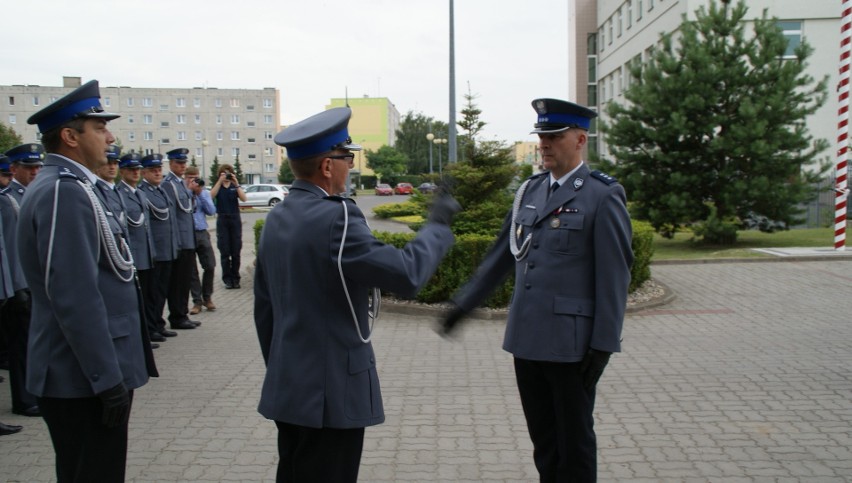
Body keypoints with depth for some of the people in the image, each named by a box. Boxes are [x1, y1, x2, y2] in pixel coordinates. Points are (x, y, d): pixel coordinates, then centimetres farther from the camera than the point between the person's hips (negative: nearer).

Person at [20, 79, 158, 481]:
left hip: (77, 373, 10)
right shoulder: (65, 192, -19)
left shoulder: (62, 186, 13)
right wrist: (108, 379, -22)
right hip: (86, 377, -10)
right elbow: (74, 297, -25)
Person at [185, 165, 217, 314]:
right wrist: (190, 190, -12)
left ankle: (207, 297, 19)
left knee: (210, 266, 1)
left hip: (202, 233, 3)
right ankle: (197, 301, 13)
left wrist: (200, 193, -5)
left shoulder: (204, 193, 11)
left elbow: (211, 211, 0)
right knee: (191, 270, 4)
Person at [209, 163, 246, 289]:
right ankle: (227, 278, 4)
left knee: (236, 251, 1)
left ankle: (235, 278, 8)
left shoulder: (235, 187, 9)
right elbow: (211, 196, -14)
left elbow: (243, 198, -8)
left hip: (235, 219, 1)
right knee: (224, 251, -1)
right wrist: (220, 181, -18)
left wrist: (236, 184, -17)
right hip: (222, 219, -1)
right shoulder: (217, 187, 8)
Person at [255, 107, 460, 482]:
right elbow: (407, 274, -20)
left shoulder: (276, 218, 6)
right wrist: (438, 225, -5)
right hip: (331, 393, -8)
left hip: (289, 389, 8)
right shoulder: (335, 217, -20)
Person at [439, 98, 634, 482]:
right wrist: (463, 303, 16)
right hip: (527, 339, 6)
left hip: (572, 344, -6)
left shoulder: (603, 196, -8)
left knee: (574, 441, 8)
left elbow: (615, 275, -11)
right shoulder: (529, 191, 11)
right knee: (543, 439, 16)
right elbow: (500, 256, 16)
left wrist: (603, 345, -13)